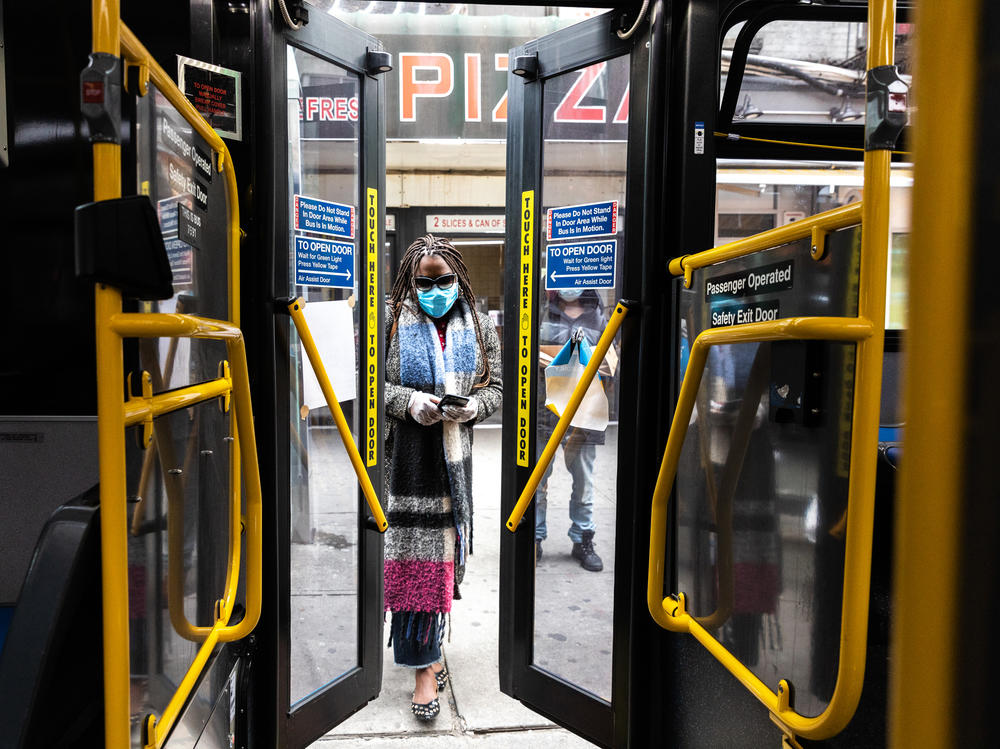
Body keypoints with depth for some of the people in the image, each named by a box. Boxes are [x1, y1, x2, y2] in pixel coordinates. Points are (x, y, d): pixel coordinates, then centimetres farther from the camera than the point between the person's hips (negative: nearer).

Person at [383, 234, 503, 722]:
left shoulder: (479, 327, 9)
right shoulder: (391, 321, 1)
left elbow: (496, 386, 10)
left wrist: (472, 407, -11)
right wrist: (409, 402, -17)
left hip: (455, 456, 3)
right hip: (404, 455, -3)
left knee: (442, 551, 10)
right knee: (413, 555, -3)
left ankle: (424, 646, 30)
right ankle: (423, 664, 6)